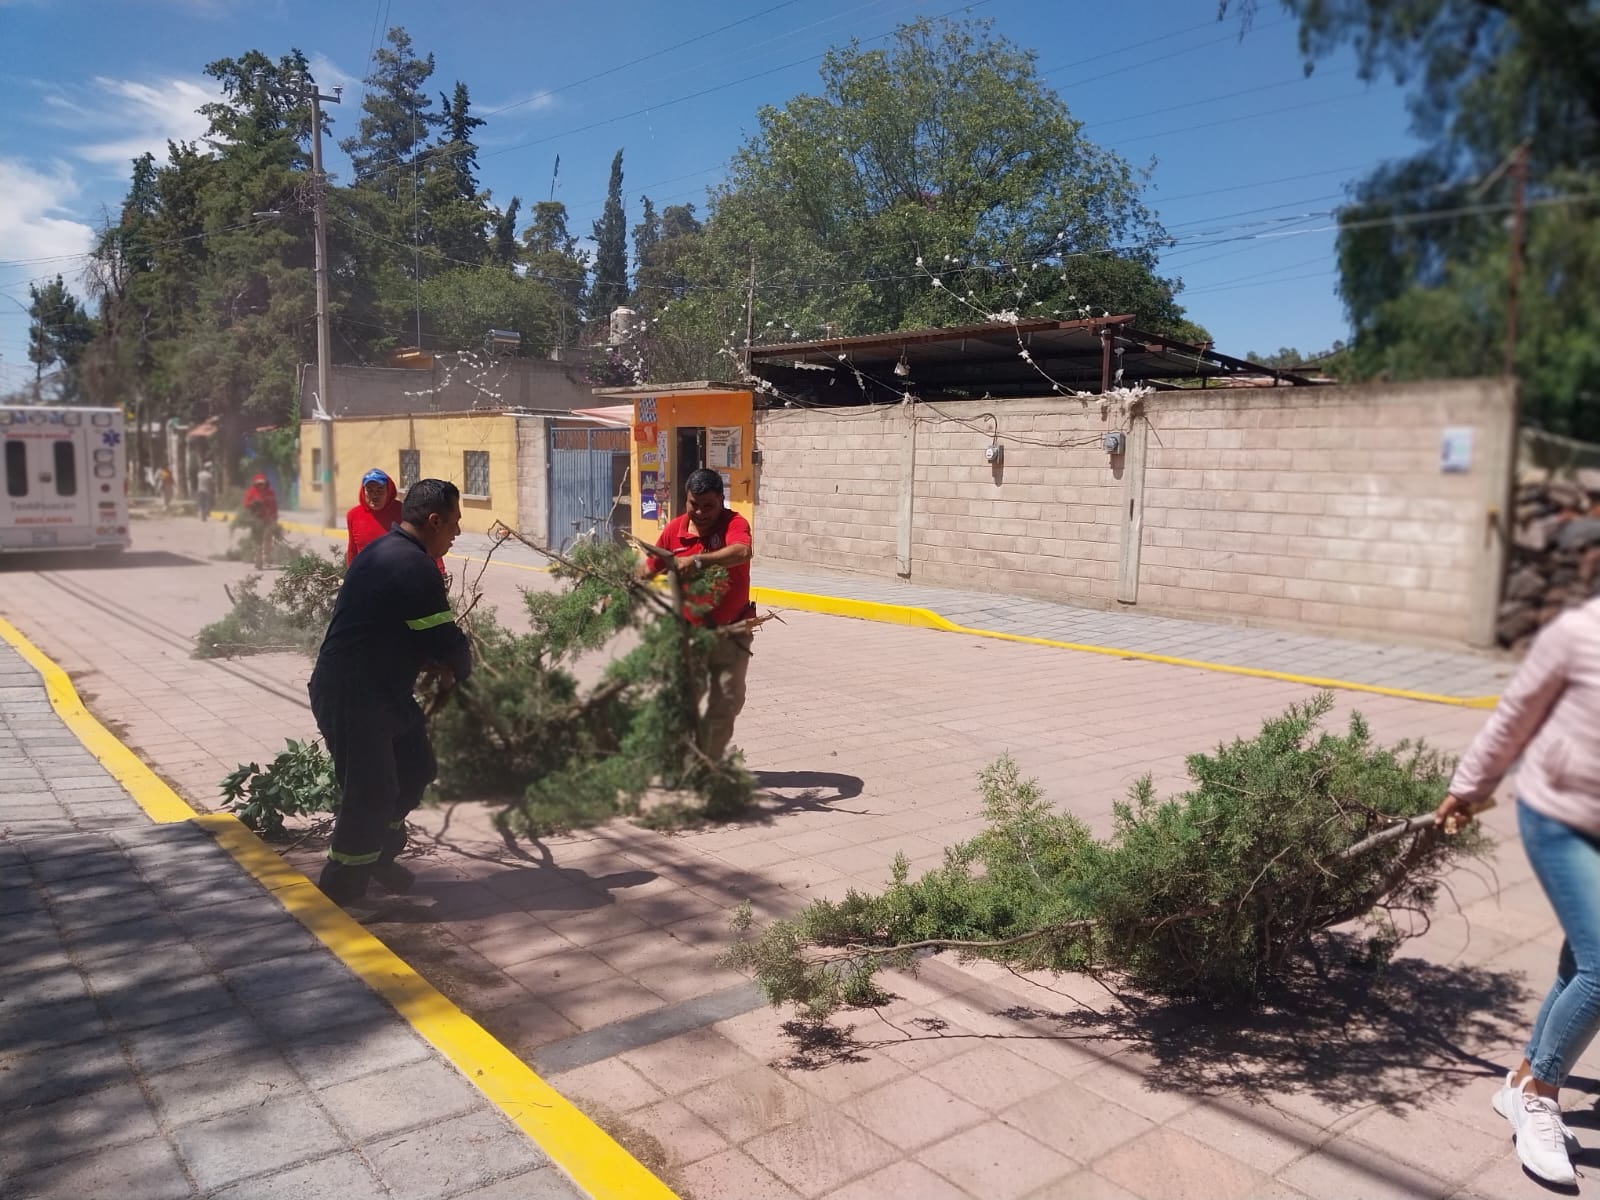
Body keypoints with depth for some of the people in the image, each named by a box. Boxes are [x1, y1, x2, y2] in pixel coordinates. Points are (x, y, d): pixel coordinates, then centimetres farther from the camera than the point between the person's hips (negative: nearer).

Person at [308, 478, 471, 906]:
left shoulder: (386, 551, 11)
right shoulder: (415, 568, -23)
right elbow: (448, 640, -18)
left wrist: (432, 663, 4)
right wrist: (460, 671, 4)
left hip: (379, 690, 10)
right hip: (352, 697, -10)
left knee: (415, 771, 17)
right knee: (371, 793, -1)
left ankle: (379, 858, 34)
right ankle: (340, 892, 14)